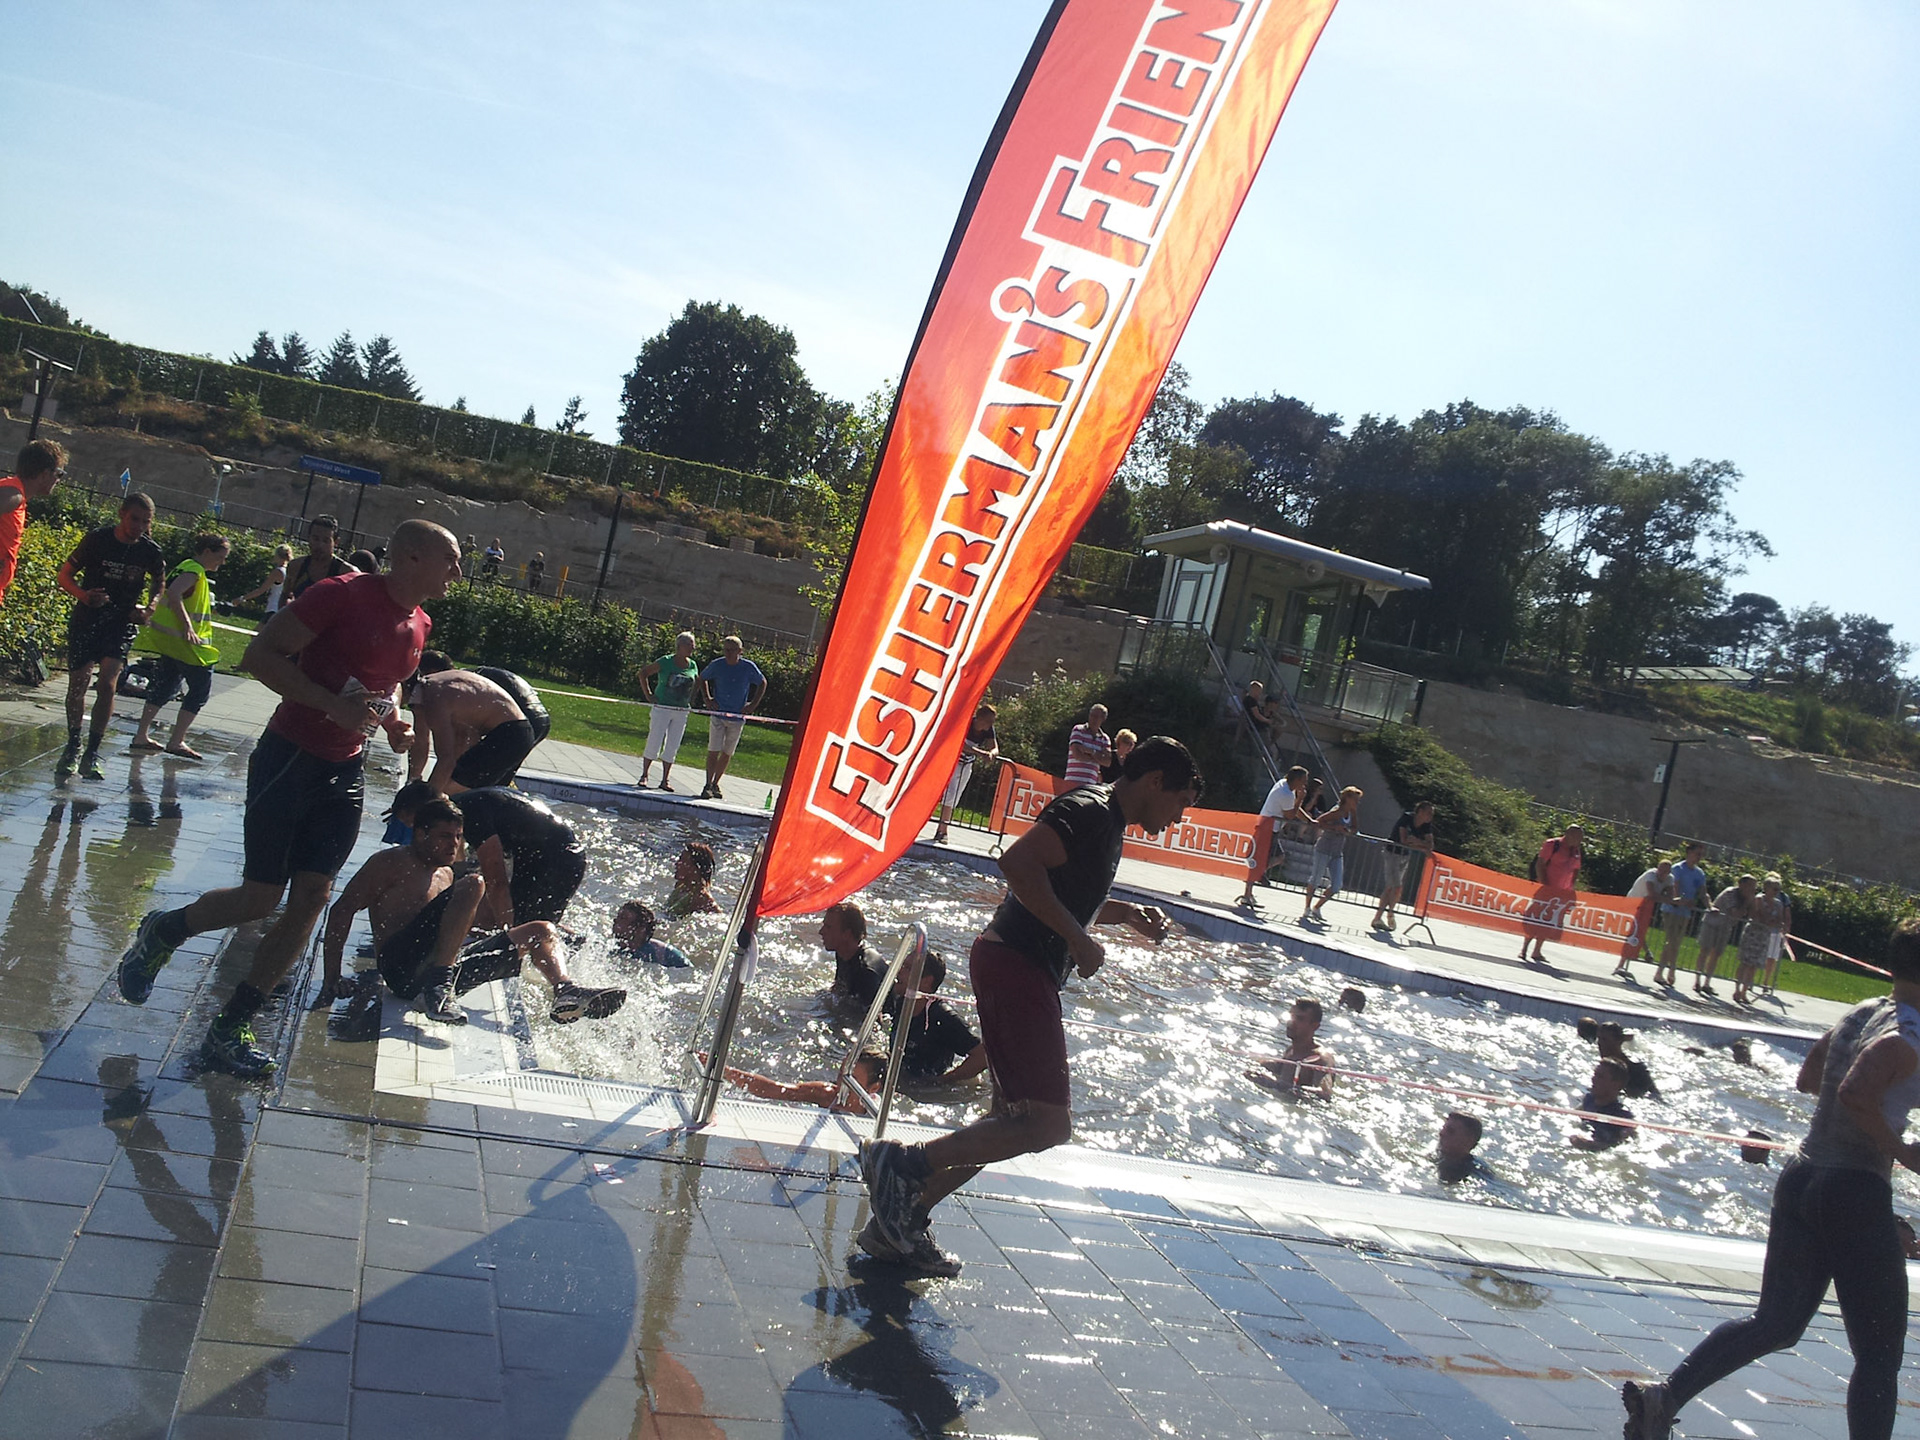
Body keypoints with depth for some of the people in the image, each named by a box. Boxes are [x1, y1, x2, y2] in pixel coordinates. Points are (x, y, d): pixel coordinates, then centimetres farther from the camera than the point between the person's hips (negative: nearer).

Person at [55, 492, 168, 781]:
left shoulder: (151, 553, -4)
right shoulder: (97, 539, -9)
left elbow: (159, 583, 17)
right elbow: (64, 575, -2)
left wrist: (149, 608, -2)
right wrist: (83, 595, -22)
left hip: (122, 624, 0)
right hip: (86, 620, 0)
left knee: (107, 684, -15)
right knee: (77, 684, 1)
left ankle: (92, 754, -6)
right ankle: (72, 748, 22)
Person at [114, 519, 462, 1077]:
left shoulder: (418, 626, 9)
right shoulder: (344, 595, -15)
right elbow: (260, 655, -19)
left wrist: (395, 725, 6)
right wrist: (333, 704, -26)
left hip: (345, 772, 7)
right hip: (289, 758, -7)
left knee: (311, 899, 1)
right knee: (260, 897, -4)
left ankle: (231, 1027, 12)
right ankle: (162, 931, 27)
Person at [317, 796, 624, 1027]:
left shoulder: (445, 874, 30)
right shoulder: (391, 862, 6)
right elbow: (342, 910, 0)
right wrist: (331, 979, -7)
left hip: (451, 965, 8)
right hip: (403, 964, -8)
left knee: (541, 932, 4)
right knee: (472, 884, -26)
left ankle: (566, 991, -27)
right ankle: (437, 988, -37)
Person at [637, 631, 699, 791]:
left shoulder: (693, 666, 7)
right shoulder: (665, 662, -7)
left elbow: (699, 682, 25)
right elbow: (643, 673, -2)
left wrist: (692, 698, 12)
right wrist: (648, 694, -6)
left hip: (681, 712, 4)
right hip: (662, 708, -4)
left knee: (673, 747, 6)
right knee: (654, 742, -3)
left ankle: (665, 780, 13)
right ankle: (644, 775, 10)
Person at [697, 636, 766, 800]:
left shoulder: (749, 667, -5)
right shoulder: (717, 665, -3)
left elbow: (762, 683, 12)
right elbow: (702, 678, 15)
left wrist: (753, 705, 4)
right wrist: (706, 699, 4)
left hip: (738, 717, 1)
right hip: (718, 715, -1)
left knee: (727, 753, 7)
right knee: (713, 751, -8)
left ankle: (715, 784, 20)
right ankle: (708, 785, -5)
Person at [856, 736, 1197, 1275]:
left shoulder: (1109, 823, 20)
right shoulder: (1090, 810, -12)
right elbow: (1017, 863, -27)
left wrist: (1126, 913, 19)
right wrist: (1079, 940, -23)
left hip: (1028, 974, 11)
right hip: (1016, 965, -11)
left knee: (1015, 1116, 14)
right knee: (1049, 1123, -12)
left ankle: (901, 1221, 19)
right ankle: (902, 1161, -7)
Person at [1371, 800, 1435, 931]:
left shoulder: (1427, 825, -1)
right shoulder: (1407, 818, -20)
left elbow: (1430, 846, -4)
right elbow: (1404, 840, -26)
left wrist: (1415, 841, -22)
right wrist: (1422, 847, -21)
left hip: (1405, 857, 7)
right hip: (1393, 853, -6)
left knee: (1390, 888, 8)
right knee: (1398, 887, -13)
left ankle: (1378, 918, 14)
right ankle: (1390, 913, 9)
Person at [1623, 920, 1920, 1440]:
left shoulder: (1860, 1013, 11)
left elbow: (1808, 1079, 25)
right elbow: (1854, 1093, -31)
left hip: (1800, 1178, 8)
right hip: (1856, 1193, -8)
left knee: (1776, 1323, 15)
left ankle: (1665, 1394, 2)